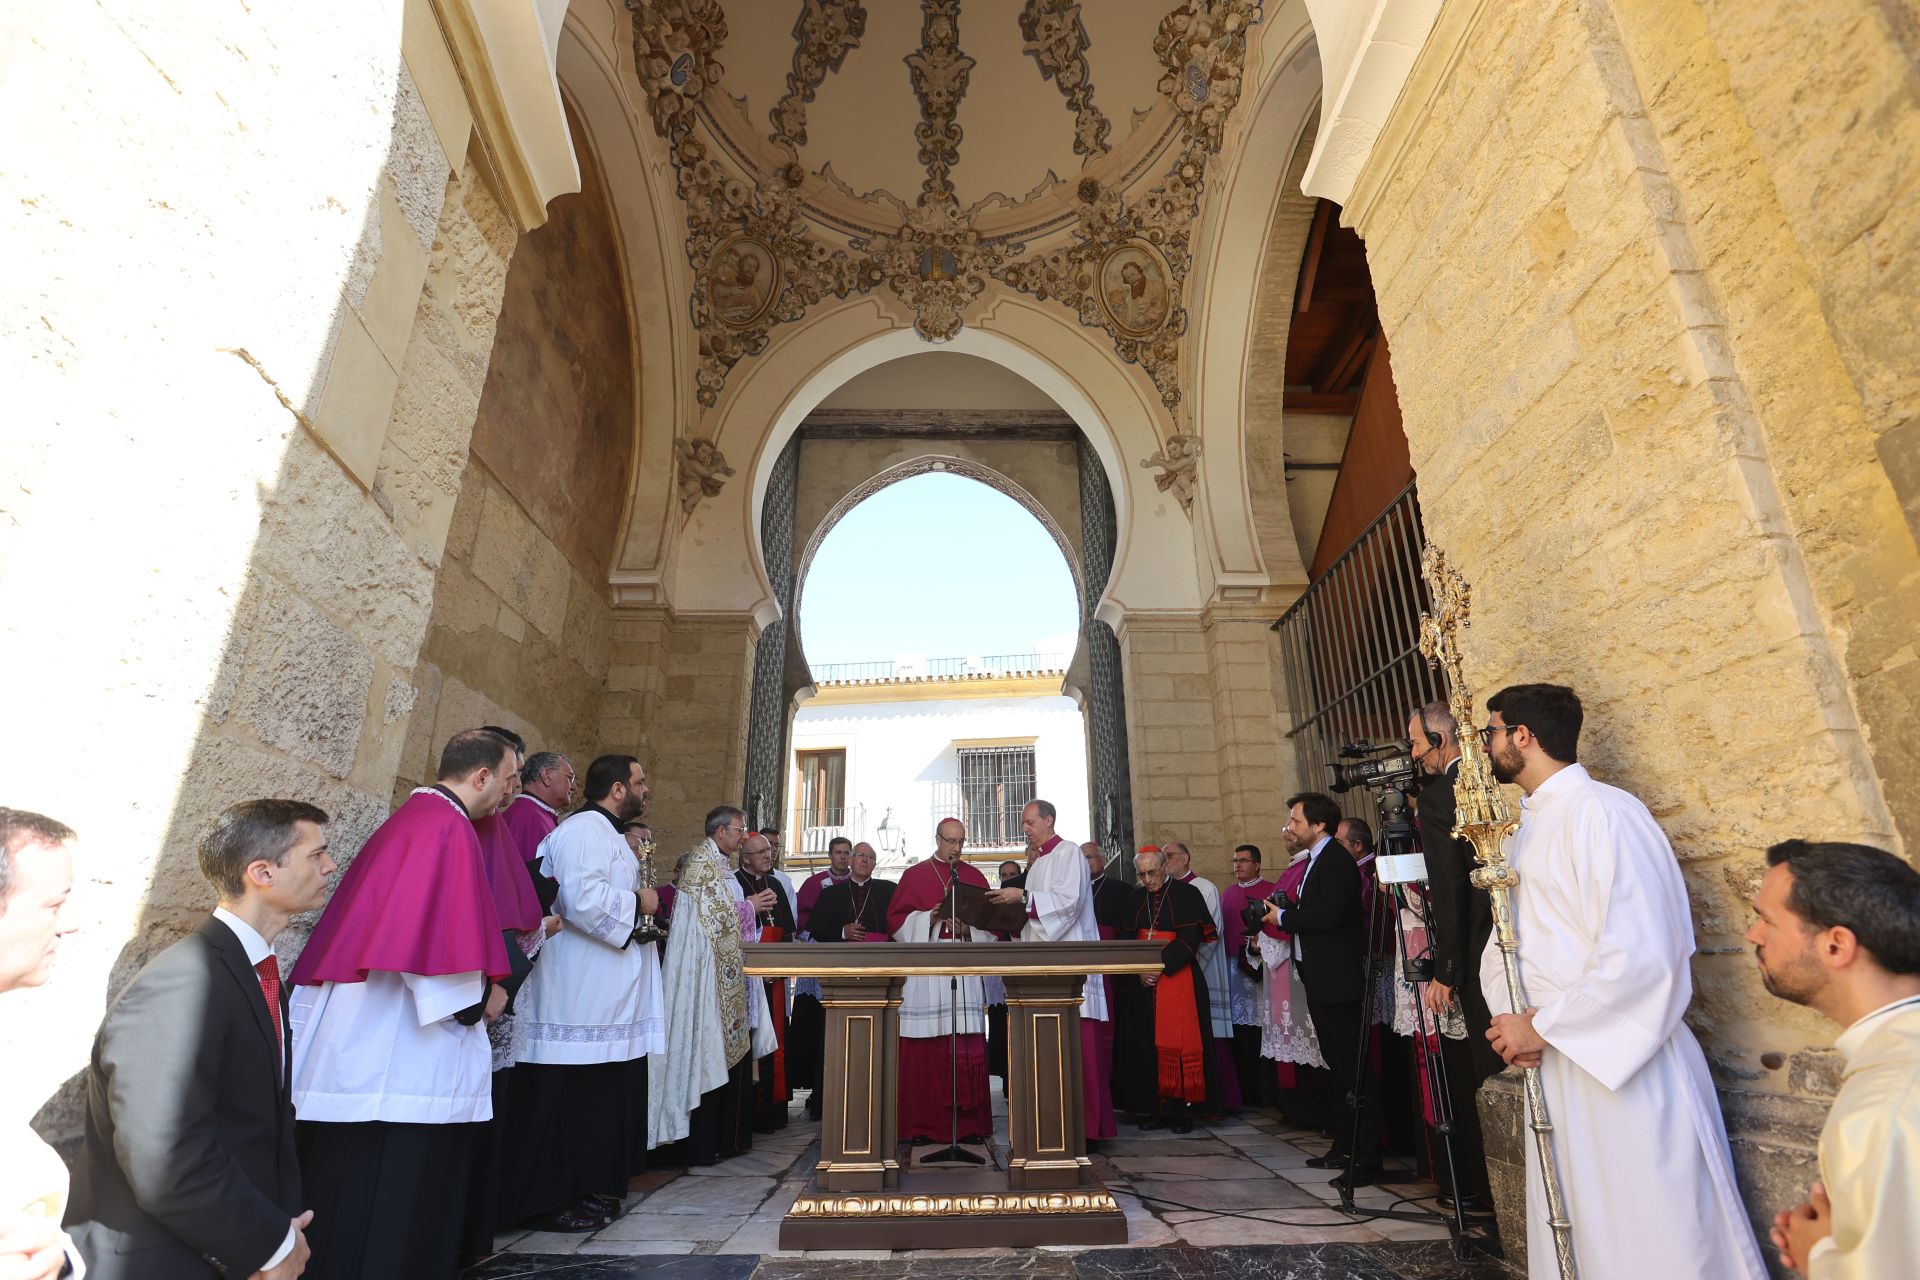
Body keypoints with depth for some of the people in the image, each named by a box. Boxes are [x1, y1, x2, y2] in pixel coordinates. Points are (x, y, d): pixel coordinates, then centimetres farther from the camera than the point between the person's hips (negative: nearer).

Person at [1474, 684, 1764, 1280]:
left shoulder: (1603, 813, -18)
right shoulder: (1526, 830, 10)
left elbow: (1642, 956, -25)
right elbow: (1504, 941, 13)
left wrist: (1543, 1027, -18)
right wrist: (1510, 1015, -6)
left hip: (1627, 1071, -8)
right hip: (1554, 1073, 8)